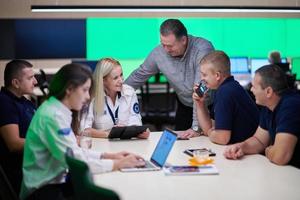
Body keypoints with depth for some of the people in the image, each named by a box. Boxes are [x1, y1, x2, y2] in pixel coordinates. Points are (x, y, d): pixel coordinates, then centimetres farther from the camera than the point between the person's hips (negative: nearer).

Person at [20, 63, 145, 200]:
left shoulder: (58, 110, 5)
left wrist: (108, 156, 2)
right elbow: (75, 162, -22)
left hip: (56, 180, 8)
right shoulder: (53, 116, -22)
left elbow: (74, 151, 10)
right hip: (43, 189, -8)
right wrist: (117, 164, -15)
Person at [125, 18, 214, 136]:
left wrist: (196, 127, -34)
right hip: (185, 107, 4)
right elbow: (139, 76, 4)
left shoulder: (203, 50, -30)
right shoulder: (158, 53, -14)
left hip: (211, 106, -4)